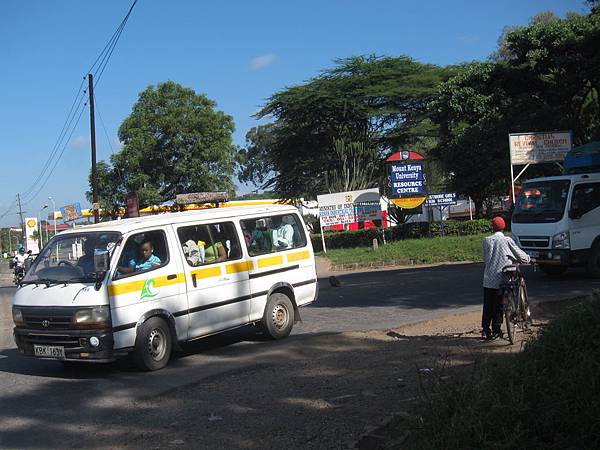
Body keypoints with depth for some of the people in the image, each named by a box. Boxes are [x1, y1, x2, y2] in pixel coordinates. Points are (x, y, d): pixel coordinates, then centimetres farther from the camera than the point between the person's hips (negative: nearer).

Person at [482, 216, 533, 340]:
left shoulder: (487, 240, 3)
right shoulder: (507, 240, -4)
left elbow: (485, 259, 9)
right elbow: (519, 254, 5)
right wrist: (529, 259, 24)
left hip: (488, 278, 2)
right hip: (502, 278, -2)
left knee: (487, 305, 11)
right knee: (498, 306, 5)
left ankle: (485, 330, 11)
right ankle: (496, 331, 5)